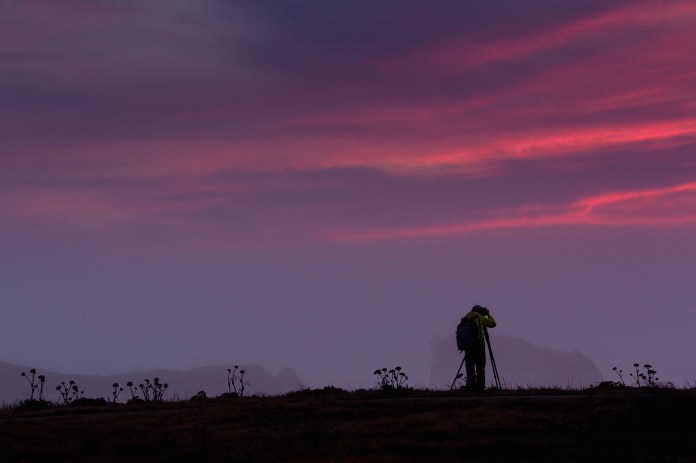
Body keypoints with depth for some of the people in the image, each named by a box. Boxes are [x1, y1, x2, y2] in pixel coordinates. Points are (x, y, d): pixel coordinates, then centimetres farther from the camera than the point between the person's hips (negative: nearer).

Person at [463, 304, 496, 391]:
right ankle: (480, 386, -6)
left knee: (470, 367, 6)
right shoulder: (479, 318, -1)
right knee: (480, 367, -1)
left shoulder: (466, 318, 14)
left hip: (467, 345, 5)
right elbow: (492, 323, 4)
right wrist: (488, 314, 16)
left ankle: (471, 386, 3)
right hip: (479, 344, -5)